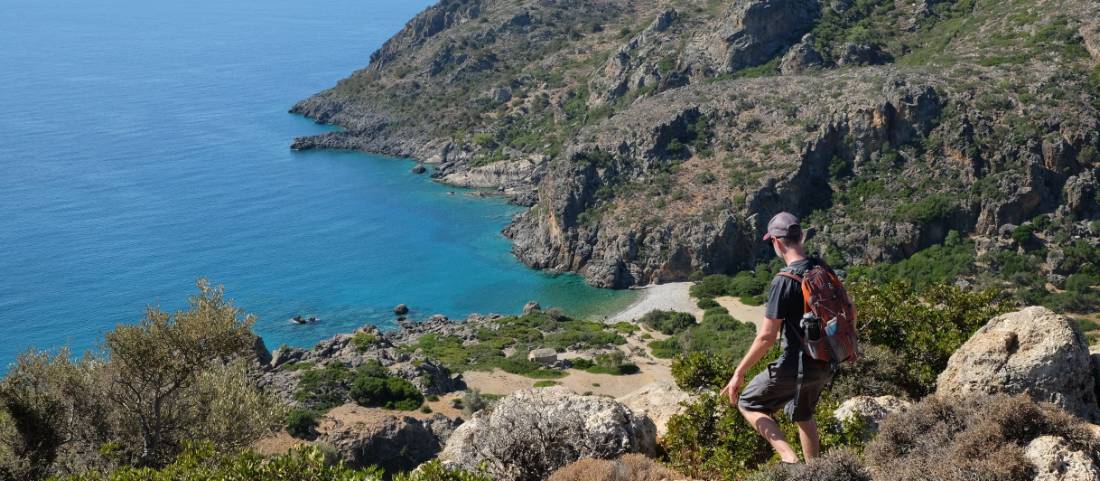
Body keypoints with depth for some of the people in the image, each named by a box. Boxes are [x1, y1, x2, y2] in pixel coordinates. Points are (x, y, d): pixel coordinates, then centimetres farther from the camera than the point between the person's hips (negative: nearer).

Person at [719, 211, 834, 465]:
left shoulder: (783, 282, -22)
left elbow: (766, 337, -22)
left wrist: (739, 374, -13)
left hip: (796, 366, -7)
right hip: (823, 364, 7)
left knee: (748, 404, 11)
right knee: (803, 415, 28)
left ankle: (789, 458, -4)